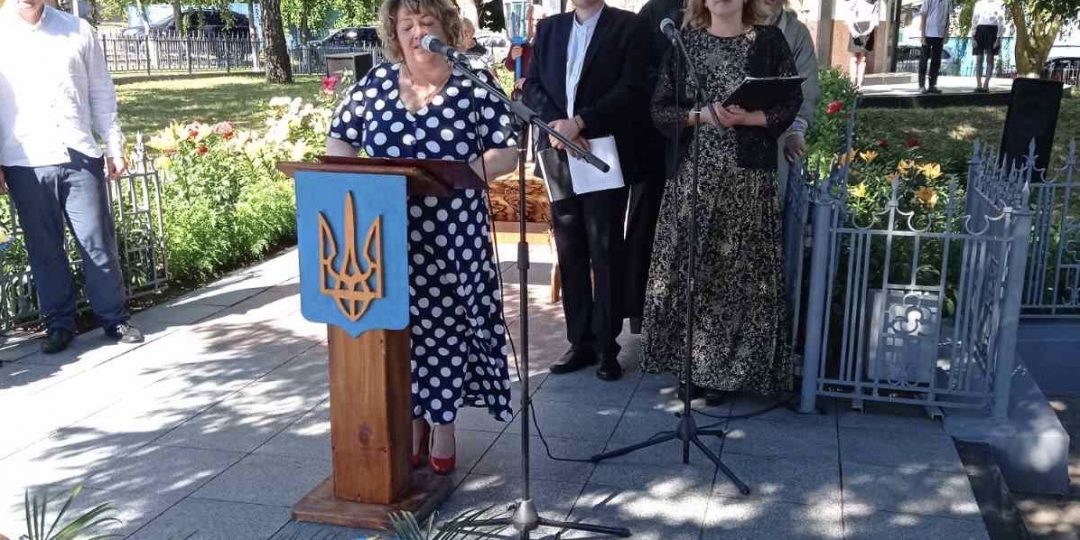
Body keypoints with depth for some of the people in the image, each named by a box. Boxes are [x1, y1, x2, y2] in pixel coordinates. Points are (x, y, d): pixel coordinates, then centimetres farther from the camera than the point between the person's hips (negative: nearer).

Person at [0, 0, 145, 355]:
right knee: (44, 249, 6)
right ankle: (59, 324, 18)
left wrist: (114, 146, 6)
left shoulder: (78, 30, 8)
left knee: (98, 242, 3)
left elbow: (101, 93, 10)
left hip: (81, 157, 1)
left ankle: (115, 319, 14)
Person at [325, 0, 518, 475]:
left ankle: (443, 427, 18)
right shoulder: (376, 81, 6)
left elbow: (508, 153, -5)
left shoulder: (474, 84, -2)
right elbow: (338, 141, 11)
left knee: (446, 325, 2)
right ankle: (411, 424, 23)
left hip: (452, 235, -2)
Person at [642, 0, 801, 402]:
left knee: (741, 271, 0)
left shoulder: (769, 41, 3)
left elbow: (789, 106, 0)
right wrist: (701, 115, -13)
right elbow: (659, 109, 4)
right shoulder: (684, 41, 7)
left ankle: (729, 368, 12)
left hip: (748, 177, -1)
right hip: (692, 173, 2)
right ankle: (691, 361, 15)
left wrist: (744, 118, -16)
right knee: (689, 268, 3)